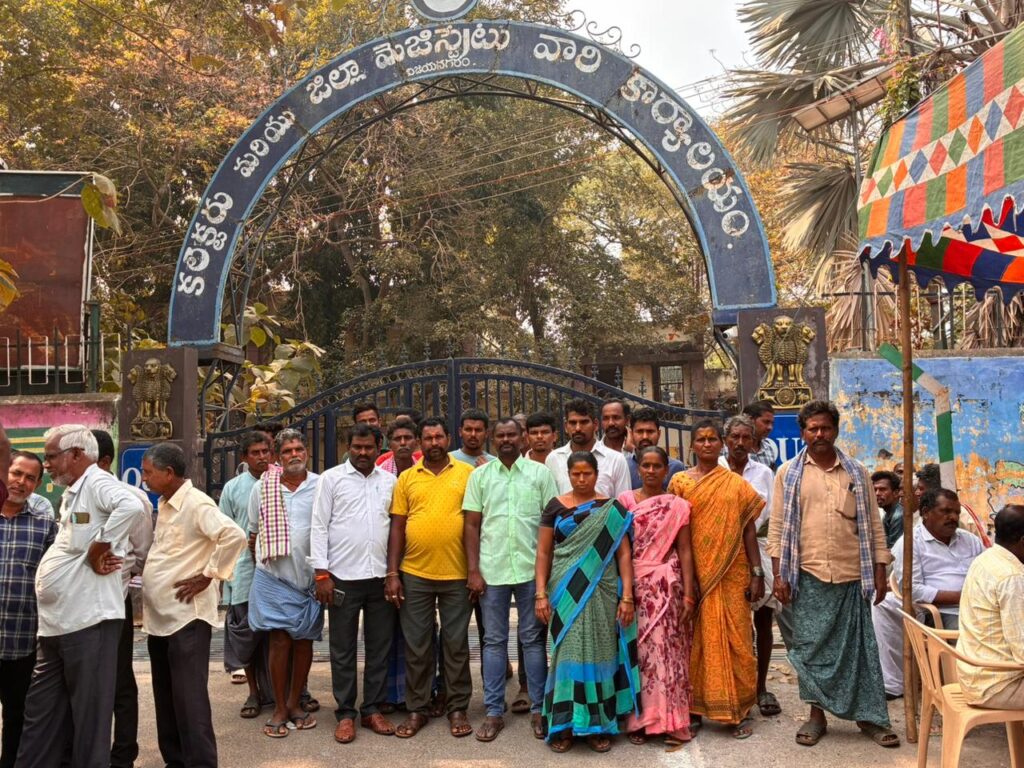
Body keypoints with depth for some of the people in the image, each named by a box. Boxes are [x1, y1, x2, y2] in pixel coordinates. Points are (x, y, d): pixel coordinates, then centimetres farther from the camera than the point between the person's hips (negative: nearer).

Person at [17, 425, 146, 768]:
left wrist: (100, 548, -23)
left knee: (90, 714, 1)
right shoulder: (71, 494, 18)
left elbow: (131, 506, -34)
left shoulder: (97, 483, -13)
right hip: (56, 623, 10)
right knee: (41, 714, 17)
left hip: (88, 620, -10)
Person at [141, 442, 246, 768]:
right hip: (159, 614, 9)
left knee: (189, 696, -6)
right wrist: (141, 572, 9)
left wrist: (207, 575, -20)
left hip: (186, 613, -9)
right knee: (165, 695, 16)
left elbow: (234, 536, -28)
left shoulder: (196, 503, -15)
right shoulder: (164, 504, 13)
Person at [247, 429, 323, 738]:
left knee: (304, 640, 9)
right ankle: (280, 709, 10)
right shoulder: (262, 488, 2)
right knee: (280, 640, -2)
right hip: (274, 576, 0)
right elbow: (253, 533, 14)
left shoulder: (320, 486, -4)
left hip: (309, 576, 1)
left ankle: (295, 702, 24)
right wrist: (261, 562, 13)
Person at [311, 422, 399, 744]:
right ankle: (346, 713, 16)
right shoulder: (331, 478, 0)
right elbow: (319, 526, -3)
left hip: (381, 576, 3)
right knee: (343, 649, 6)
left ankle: (373, 709, 21)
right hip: (343, 576, -3)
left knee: (380, 646, 9)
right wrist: (321, 573, -9)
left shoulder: (389, 481, 9)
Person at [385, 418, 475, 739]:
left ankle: (457, 709, 20)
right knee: (416, 645, 9)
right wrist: (392, 572, 0)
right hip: (414, 574, 2)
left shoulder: (467, 473, 1)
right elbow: (397, 528, 6)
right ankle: (416, 709, 21)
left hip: (457, 574, -1)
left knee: (456, 644, 8)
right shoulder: (407, 477, 6)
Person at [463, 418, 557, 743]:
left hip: (532, 569, -1)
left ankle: (538, 709, 18)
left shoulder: (540, 473, 2)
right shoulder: (480, 475, 5)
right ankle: (494, 712, 17)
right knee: (494, 641, 8)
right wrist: (473, 571, -2)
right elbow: (471, 526, 4)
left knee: (533, 639, 8)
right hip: (491, 570, 1)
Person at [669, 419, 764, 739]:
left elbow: (748, 530, 5)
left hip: (731, 573, 1)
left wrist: (757, 573, 0)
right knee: (697, 639, 4)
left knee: (735, 638, 2)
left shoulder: (736, 484, 6)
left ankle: (741, 710, 12)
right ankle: (696, 706, 15)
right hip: (695, 572, 0)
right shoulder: (679, 482, 3)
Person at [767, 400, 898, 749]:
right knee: (811, 647, 5)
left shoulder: (857, 472, 7)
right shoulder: (788, 473, 3)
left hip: (852, 575, 1)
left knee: (860, 646, 5)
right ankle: (817, 715, 17)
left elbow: (873, 525, 8)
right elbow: (778, 528, 1)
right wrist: (779, 575, -4)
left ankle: (870, 716, 15)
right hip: (808, 575, -1)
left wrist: (879, 573, 3)